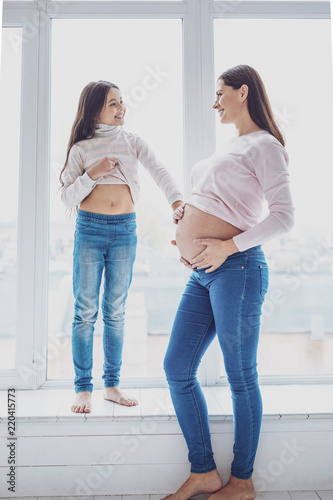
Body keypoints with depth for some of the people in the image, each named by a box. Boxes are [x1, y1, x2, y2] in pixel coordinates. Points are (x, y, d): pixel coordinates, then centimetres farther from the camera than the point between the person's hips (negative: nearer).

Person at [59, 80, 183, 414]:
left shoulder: (133, 142, 10)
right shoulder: (82, 148, 5)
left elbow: (159, 172, -6)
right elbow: (67, 197, 1)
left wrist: (177, 201, -24)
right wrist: (92, 174, -13)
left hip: (125, 230, 2)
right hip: (89, 229, -1)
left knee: (115, 311, 7)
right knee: (85, 311, 1)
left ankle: (111, 385, 19)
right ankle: (83, 388, 13)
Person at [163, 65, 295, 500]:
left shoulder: (263, 145, -4)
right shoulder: (229, 146, 22)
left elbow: (284, 215, -12)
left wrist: (228, 246, -18)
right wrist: (189, 221, 14)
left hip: (236, 269, -9)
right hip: (203, 274, 9)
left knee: (241, 379, 4)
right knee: (177, 369, 9)